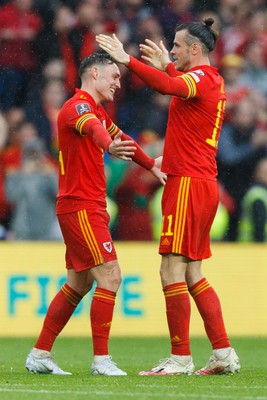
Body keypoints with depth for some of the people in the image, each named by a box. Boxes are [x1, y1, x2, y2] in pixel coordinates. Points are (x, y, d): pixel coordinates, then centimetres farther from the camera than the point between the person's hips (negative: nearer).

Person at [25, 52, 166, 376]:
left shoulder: (98, 110, 17)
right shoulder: (78, 106, -15)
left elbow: (119, 137, 35)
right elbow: (93, 128, -39)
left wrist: (151, 164, 40)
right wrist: (109, 145, -60)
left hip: (91, 207, 11)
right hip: (80, 206, -11)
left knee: (79, 283, 14)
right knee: (109, 276, -14)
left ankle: (39, 355, 18)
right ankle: (101, 360, -11)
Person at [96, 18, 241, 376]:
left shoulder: (200, 78, -12)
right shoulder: (213, 81, 17)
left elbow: (167, 86, -33)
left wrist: (127, 59, -34)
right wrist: (167, 65, 45)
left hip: (187, 184, -10)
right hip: (204, 184, 10)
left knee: (172, 272, -8)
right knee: (193, 275, 12)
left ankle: (181, 359, -8)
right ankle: (224, 354, 11)